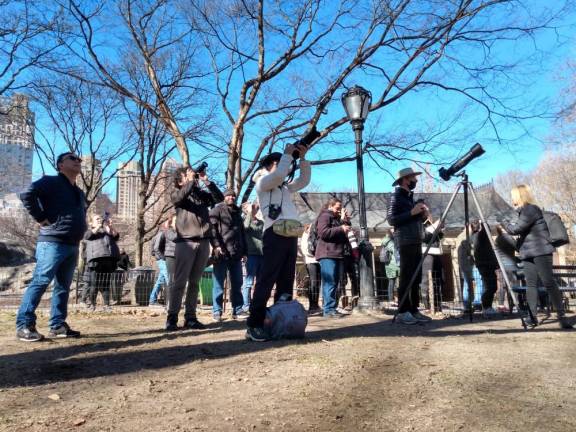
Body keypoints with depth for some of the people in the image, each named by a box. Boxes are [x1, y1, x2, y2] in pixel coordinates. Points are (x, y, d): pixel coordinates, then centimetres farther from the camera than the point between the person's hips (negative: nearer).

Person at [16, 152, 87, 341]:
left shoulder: (80, 193, 22)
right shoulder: (51, 182, -2)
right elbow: (27, 195, -18)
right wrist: (41, 218, -14)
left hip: (72, 246, 8)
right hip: (52, 242, -8)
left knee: (63, 286, 9)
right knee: (40, 282, -9)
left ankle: (58, 325, 14)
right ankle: (24, 325, -3)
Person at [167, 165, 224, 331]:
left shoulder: (202, 193, 18)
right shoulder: (176, 193, 8)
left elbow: (220, 198, 7)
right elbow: (180, 197, -15)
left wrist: (206, 181, 3)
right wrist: (191, 181, -6)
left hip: (204, 241, 4)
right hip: (186, 241, -4)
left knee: (195, 282, 7)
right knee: (180, 281, -6)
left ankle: (190, 317, 11)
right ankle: (172, 317, -1)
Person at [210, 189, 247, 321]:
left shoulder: (238, 213, 23)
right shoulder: (217, 210, 5)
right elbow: (212, 228, -9)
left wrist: (244, 251, 18)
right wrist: (216, 245, -21)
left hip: (236, 253, 6)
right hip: (221, 252, -6)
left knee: (237, 283, 8)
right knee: (218, 283, -2)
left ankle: (237, 309, 14)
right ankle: (217, 311, 4)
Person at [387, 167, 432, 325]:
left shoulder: (410, 197, 21)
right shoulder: (397, 197, -4)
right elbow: (391, 219, -15)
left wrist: (423, 215, 6)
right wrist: (411, 212, -17)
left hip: (416, 242, 9)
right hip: (406, 242, -9)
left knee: (416, 278, 7)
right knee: (406, 278, -9)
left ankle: (414, 311, 11)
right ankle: (402, 312, -6)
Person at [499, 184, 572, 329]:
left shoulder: (531, 210, -12)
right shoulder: (525, 211, 16)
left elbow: (515, 229, -16)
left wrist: (502, 223, -2)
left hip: (540, 252, -9)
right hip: (529, 253, 9)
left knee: (549, 283, -8)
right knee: (531, 284, 4)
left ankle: (561, 316, -3)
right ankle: (532, 316, 5)